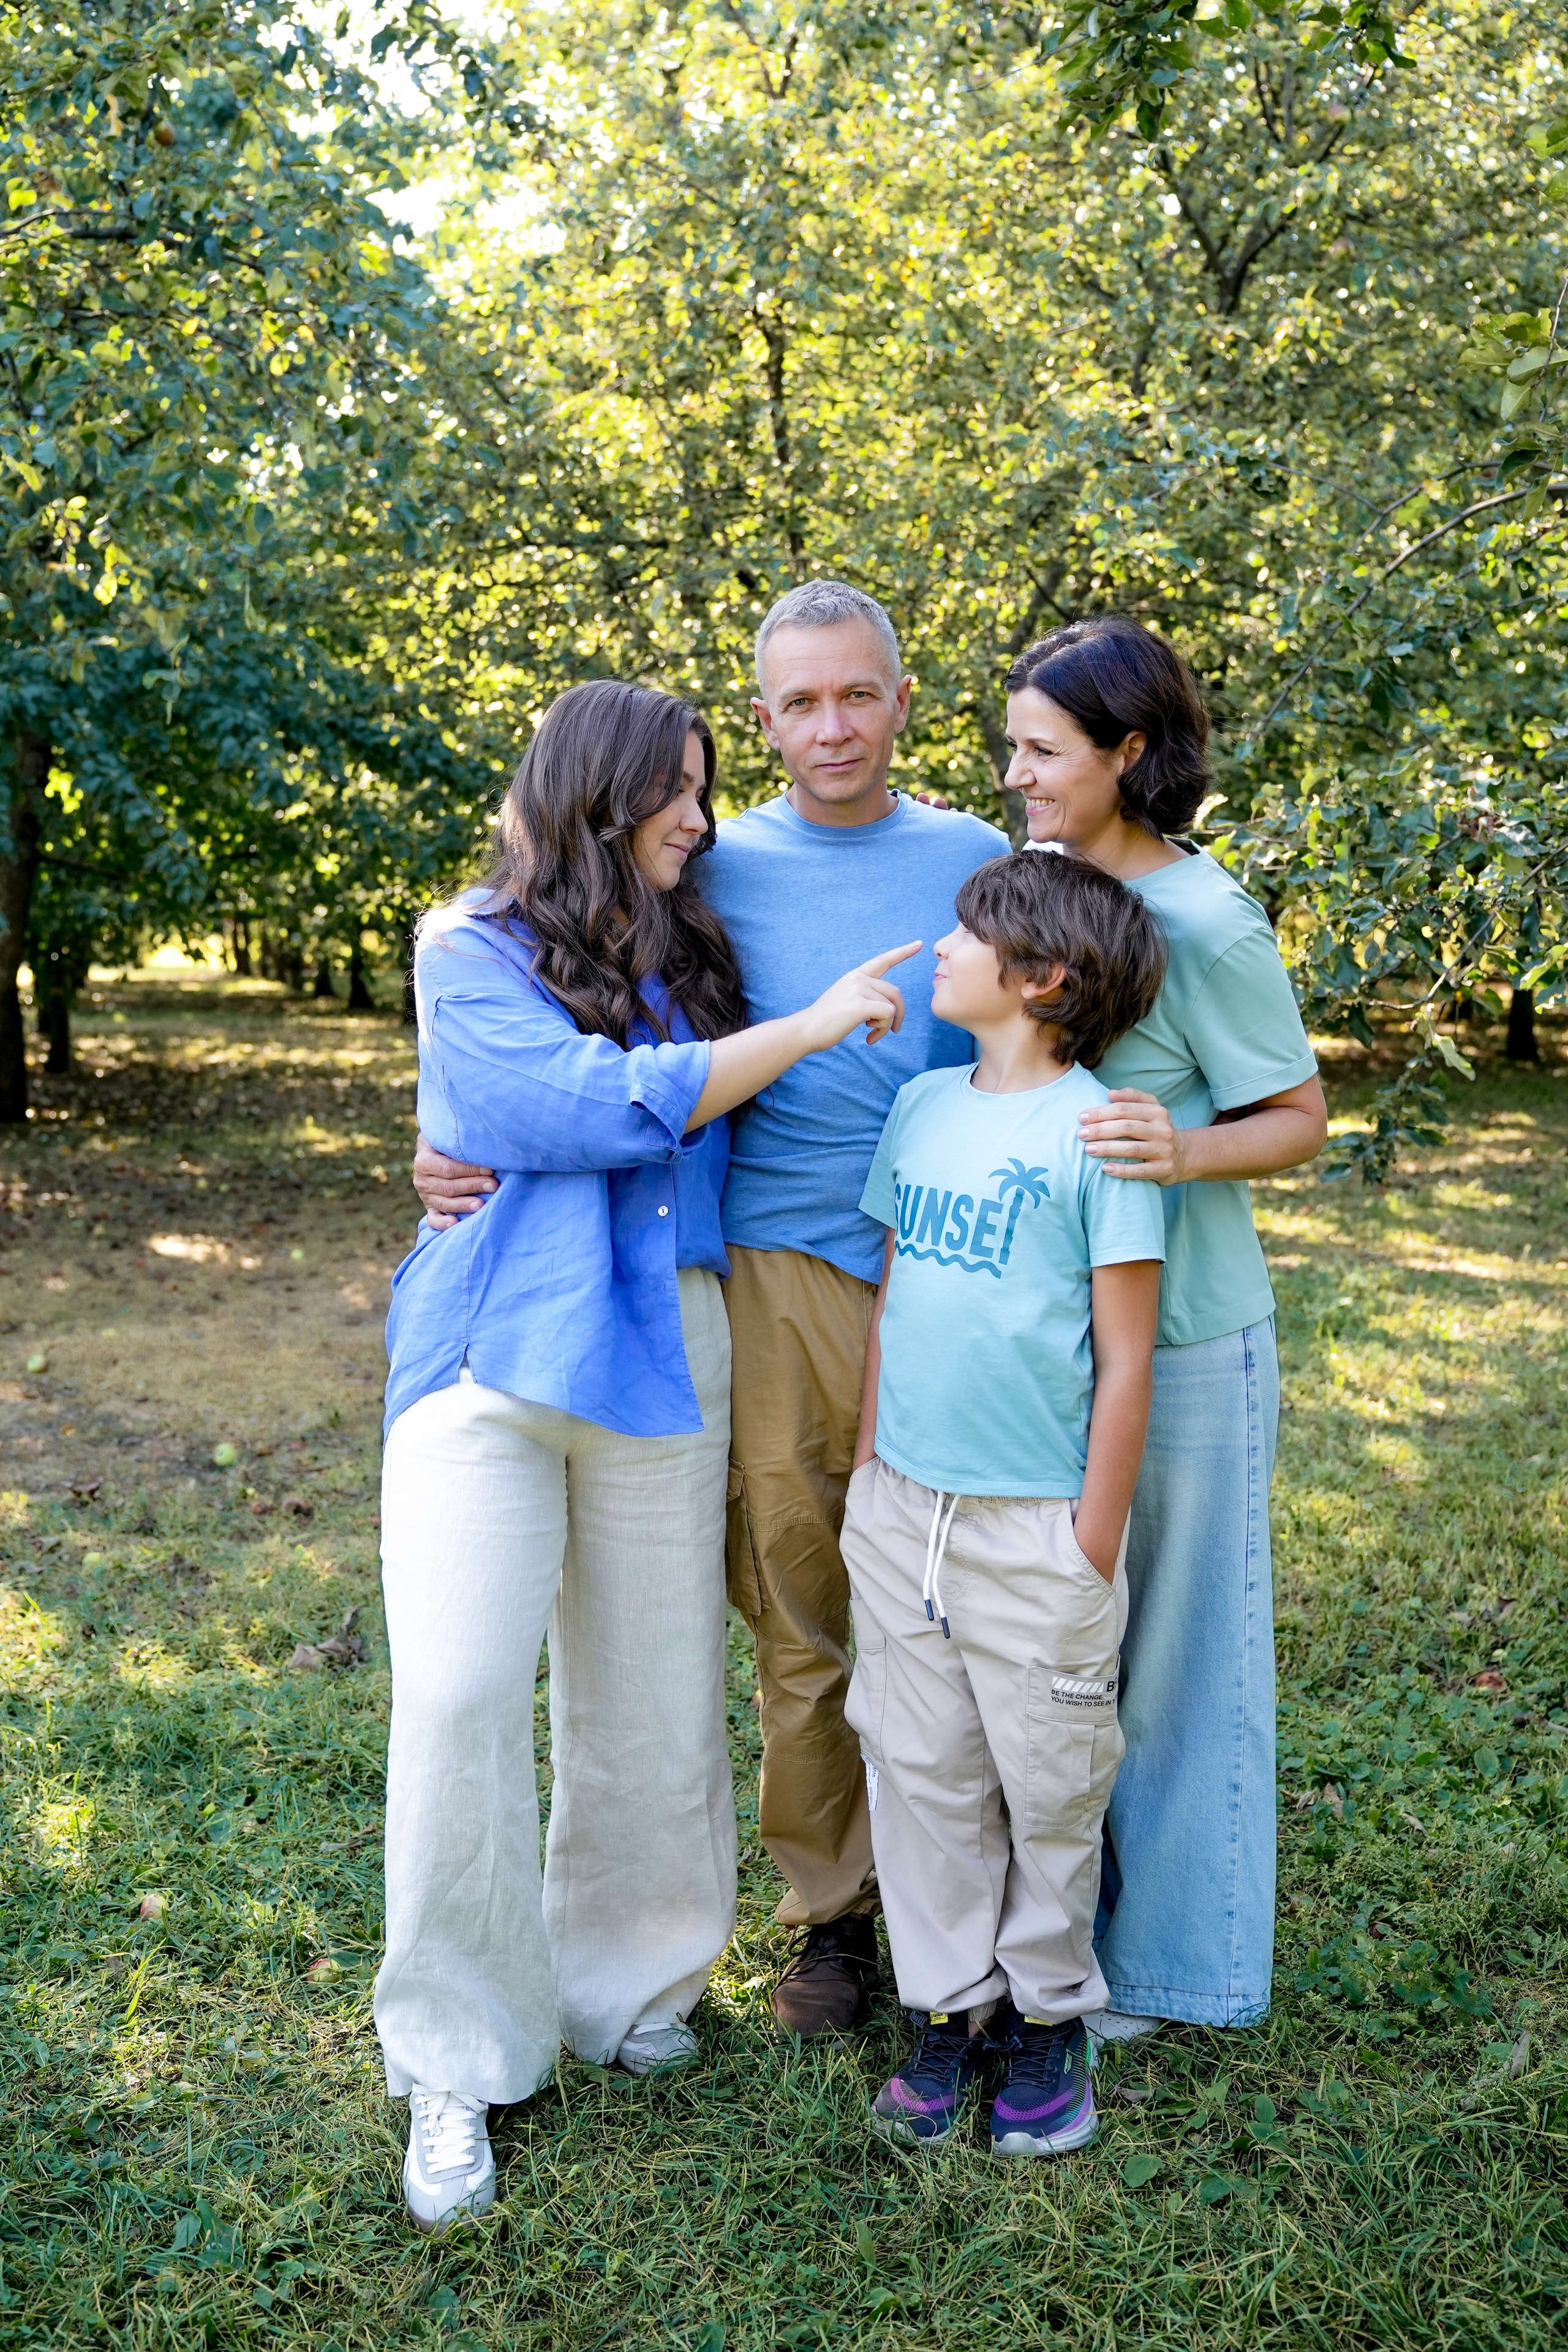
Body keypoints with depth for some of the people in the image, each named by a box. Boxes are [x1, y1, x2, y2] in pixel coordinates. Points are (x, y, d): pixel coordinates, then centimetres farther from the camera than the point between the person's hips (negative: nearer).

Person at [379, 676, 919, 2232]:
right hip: (497, 1351, -5)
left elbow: (730, 1146, 24)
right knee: (460, 1696, -10)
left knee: (651, 1691, 9)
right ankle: (456, 2065, 8)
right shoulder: (472, 952, -2)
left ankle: (621, 1982, 31)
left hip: (662, 1350, 5)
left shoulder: (689, 956, 13)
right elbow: (599, 1108, -15)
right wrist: (810, 1026, -11)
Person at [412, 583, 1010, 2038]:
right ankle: (830, 1911, 23)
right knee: (800, 1613, 5)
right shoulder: (715, 868, 6)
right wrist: (462, 1153, -5)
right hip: (780, 1276, 0)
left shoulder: (977, 863, 8)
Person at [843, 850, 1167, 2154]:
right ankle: (950, 2003, 31)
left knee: (1049, 1787, 11)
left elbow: (1125, 1359, -11)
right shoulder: (924, 1105, 6)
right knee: (922, 1774, 14)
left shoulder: (1096, 1132, -13)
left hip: (1037, 1529, -5)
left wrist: (1095, 1544, -10)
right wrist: (869, 1463, 12)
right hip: (902, 1510, 6)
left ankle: (1048, 2013, 31)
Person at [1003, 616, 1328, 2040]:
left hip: (1181, 1338, -7)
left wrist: (1182, 1151, -29)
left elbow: (1301, 1118, -12)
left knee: (1172, 1648, 9)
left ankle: (1170, 1960, 29)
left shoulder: (1206, 924, -17)